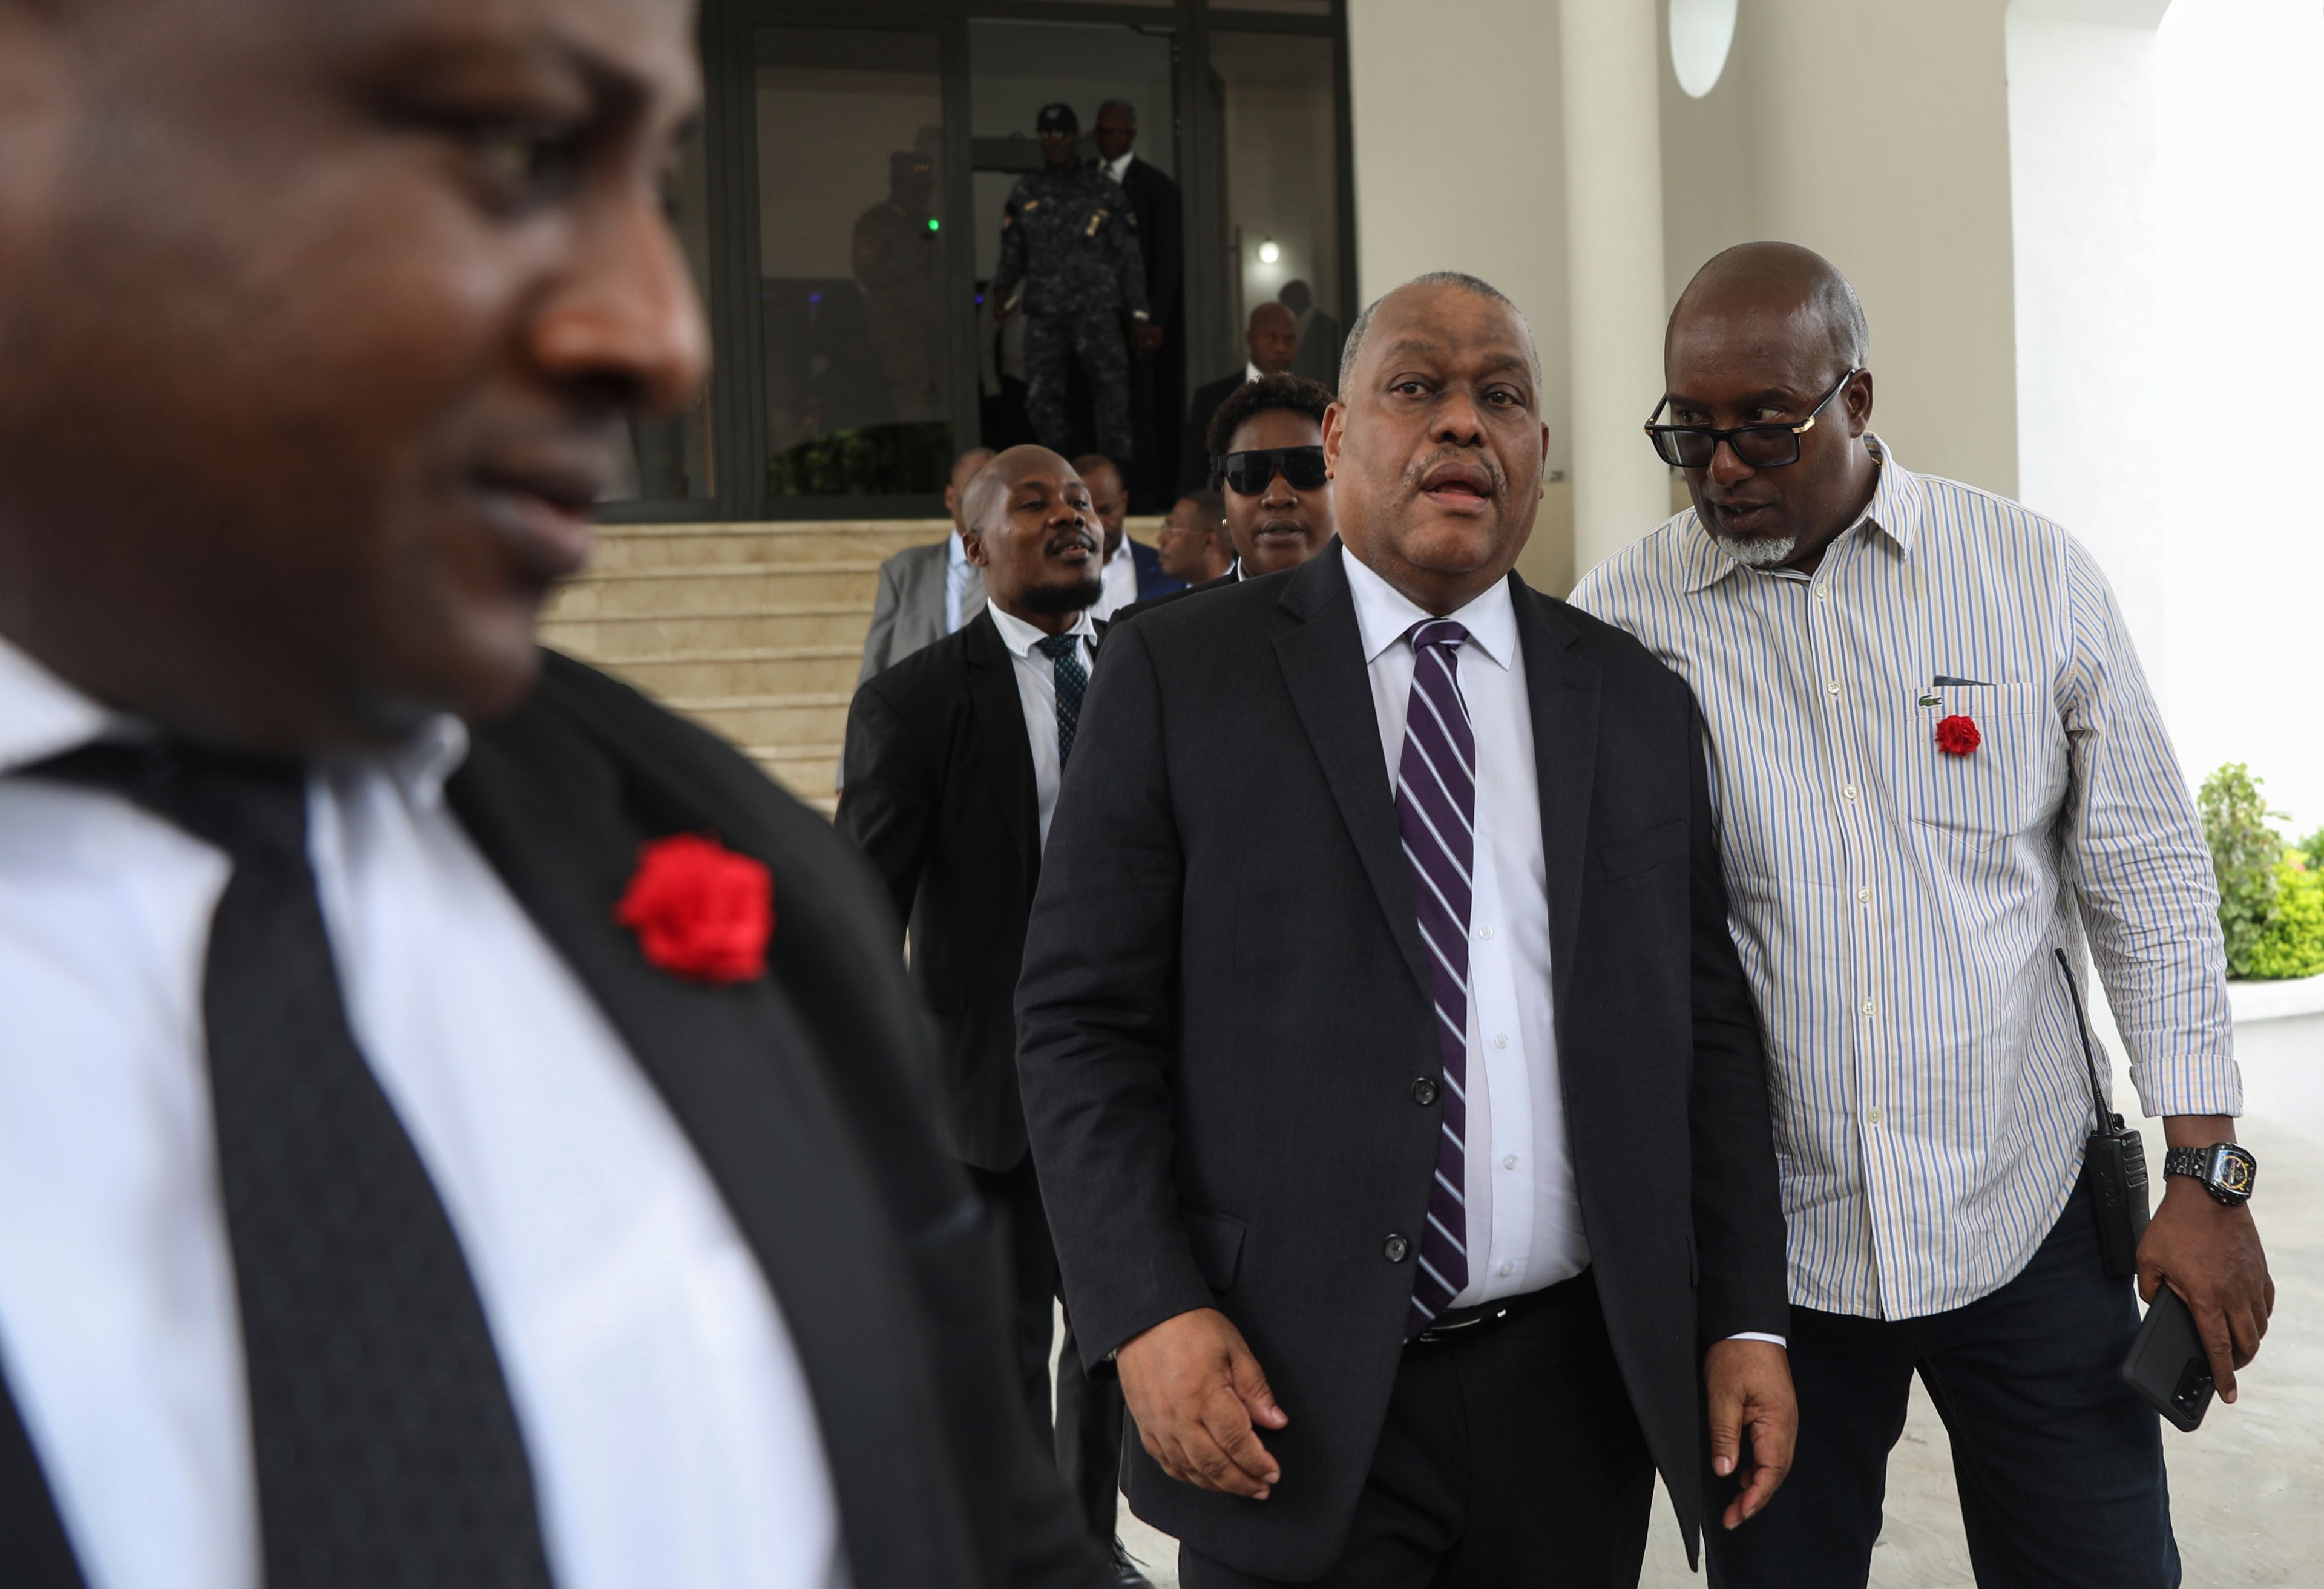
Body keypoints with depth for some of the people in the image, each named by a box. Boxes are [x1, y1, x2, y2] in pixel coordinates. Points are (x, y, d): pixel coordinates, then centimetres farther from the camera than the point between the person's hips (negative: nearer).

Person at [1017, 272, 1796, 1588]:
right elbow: (1082, 1022, -4)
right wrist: (1147, 1315, -13)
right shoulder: (1176, 676, -1)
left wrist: (1746, 1322, 4)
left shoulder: (1639, 701, 9)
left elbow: (1707, 1026, 9)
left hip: (1574, 1392, 3)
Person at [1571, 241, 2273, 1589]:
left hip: (2027, 1213, 1)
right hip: (1761, 1236, 0)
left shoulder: (2036, 573, -1)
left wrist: (2204, 1179, 0)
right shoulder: (1622, 618, -4)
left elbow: (2146, 873, 3)